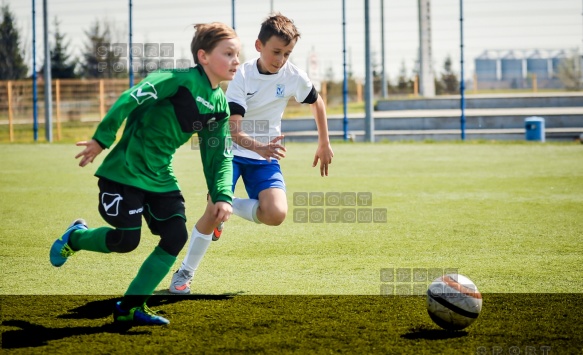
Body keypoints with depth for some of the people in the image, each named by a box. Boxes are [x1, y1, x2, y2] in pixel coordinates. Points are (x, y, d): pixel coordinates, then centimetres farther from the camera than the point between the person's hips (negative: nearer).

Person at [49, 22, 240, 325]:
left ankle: (130, 307, 5)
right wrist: (101, 140, -23)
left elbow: (219, 158, 8)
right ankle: (74, 237, 27)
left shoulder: (220, 106, 4)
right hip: (125, 171, -7)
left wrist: (223, 196, -6)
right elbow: (129, 100, -23)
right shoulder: (183, 80, -19)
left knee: (176, 236, -5)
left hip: (160, 177, 7)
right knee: (126, 240, -6)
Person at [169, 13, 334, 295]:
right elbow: (232, 130, -27)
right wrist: (258, 147, -45)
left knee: (276, 215, -22)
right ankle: (184, 273, -3)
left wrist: (324, 144, 17)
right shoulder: (242, 75, -18)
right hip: (232, 151, -3)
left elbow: (317, 103, 12)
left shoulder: (293, 76, -10)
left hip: (265, 157, 3)